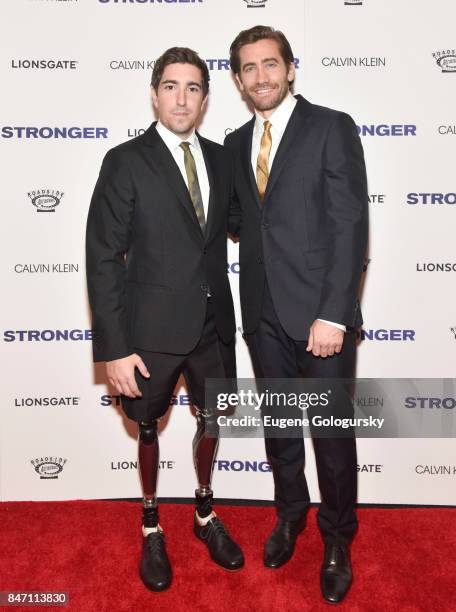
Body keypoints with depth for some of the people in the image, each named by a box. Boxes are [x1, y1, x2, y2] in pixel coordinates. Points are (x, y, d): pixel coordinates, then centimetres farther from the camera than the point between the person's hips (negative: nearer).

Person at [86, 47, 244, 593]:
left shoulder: (220, 159, 5)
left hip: (213, 323, 5)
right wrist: (114, 348, -15)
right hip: (154, 327, -4)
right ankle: (151, 527, 40)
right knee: (149, 428, 14)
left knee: (211, 421, 18)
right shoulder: (125, 162, -10)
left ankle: (205, 514, 45)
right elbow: (102, 258, -12)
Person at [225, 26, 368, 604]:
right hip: (263, 313, 5)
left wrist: (333, 314, -18)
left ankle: (337, 539, 32)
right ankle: (290, 514, 42)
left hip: (319, 313, -5)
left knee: (332, 433, 8)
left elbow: (350, 225, -12)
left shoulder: (332, 127, -5)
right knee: (277, 426, 18)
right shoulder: (237, 143, 12)